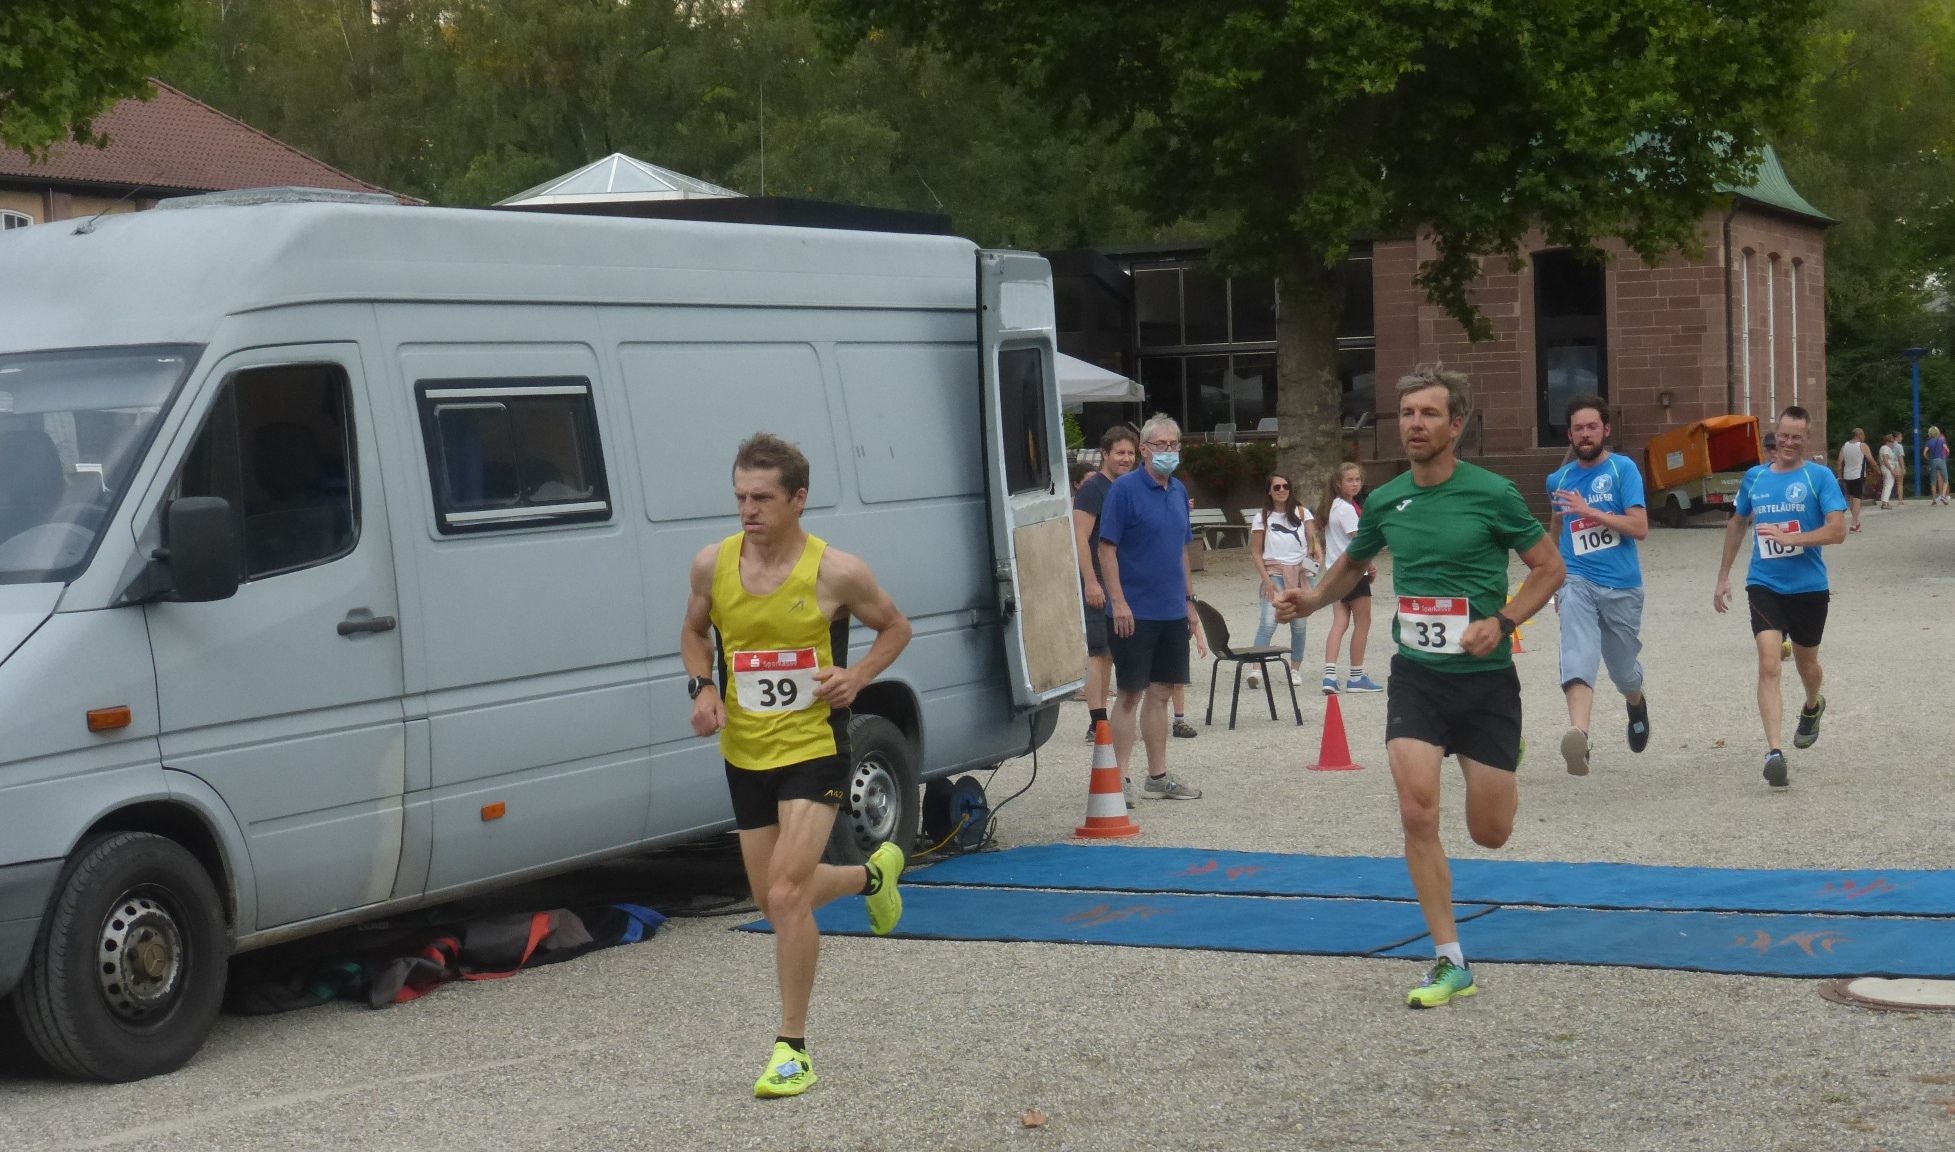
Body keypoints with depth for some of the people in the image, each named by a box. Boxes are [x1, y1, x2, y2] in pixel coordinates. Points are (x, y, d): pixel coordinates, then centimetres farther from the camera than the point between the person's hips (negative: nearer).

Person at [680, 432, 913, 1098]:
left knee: (786, 896, -17)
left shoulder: (836, 573, -13)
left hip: (813, 750, -5)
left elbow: (895, 628, 4)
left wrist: (857, 676, -14)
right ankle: (873, 875, 48)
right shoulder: (712, 565, -4)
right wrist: (702, 687, -4)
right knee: (772, 900, 16)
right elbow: (695, 631, 15)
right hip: (744, 755, 5)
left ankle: (793, 1049, -3)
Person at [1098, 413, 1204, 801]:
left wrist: (1188, 599, 17)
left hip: (1172, 612, 7)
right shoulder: (1125, 489, -10)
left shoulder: (1179, 491, 11)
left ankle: (1158, 776, 18)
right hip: (1135, 613, -7)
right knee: (1130, 694, -3)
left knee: (1161, 692, 11)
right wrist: (1118, 601, -18)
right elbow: (1107, 548, -12)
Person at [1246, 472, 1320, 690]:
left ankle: (1295, 669, 19)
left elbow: (1314, 539, 3)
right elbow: (1255, 552, 2)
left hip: (1300, 572, 2)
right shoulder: (1262, 518, 4)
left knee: (1299, 624, 4)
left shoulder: (1301, 513, 9)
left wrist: (1319, 561, -16)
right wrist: (1266, 579, -9)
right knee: (1268, 622, -15)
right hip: (1274, 572, -2)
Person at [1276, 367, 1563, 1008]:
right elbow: (1354, 562, 23)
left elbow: (1550, 567, -1)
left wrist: (1501, 622, -16)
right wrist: (1312, 600, 4)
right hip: (1416, 674, 2)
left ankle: (1502, 769, 43)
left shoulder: (1491, 494, -9)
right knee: (1418, 814, -15)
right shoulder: (1385, 501, 3)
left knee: (1490, 833, 4)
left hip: (1486, 678, -2)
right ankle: (1450, 963, -5)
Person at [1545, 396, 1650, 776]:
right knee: (1578, 658, -24)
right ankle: (1578, 735, -43)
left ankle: (1637, 705, 50)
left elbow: (1640, 527, -11)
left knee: (1623, 670, 14)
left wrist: (1588, 510, -18)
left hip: (1622, 586, -1)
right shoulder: (1559, 479, 10)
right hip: (1578, 583, 1)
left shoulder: (1623, 469, -2)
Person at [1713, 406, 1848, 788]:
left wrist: (1790, 539, -25)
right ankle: (1773, 752, -21)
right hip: (1764, 585, 1)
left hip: (1809, 587, -1)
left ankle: (1813, 707, 53)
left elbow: (1837, 530, -14)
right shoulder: (1754, 477, 5)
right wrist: (1723, 577, 19)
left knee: (1806, 663, 18)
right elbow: (1737, 524, 19)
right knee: (1769, 665, -15)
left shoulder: (1820, 477, -5)